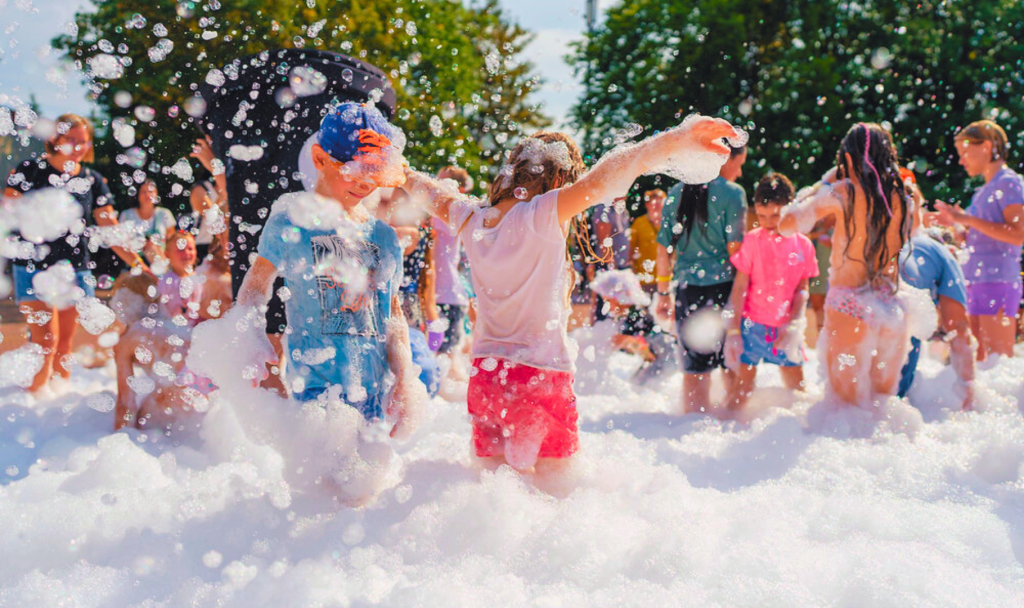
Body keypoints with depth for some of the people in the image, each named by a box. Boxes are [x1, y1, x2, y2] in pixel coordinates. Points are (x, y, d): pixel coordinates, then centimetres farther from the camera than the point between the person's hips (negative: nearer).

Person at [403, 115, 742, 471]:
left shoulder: (471, 220, 4)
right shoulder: (540, 216, -15)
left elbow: (431, 192, 24)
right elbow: (600, 180, -30)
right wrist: (676, 140, -41)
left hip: (484, 377, 7)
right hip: (540, 376, -7)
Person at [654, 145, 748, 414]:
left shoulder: (676, 193, 8)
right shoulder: (732, 193, -7)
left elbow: (664, 249, 9)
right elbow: (735, 249, -9)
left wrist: (663, 292, 15)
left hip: (687, 288, 4)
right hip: (722, 286, -4)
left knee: (694, 367, 10)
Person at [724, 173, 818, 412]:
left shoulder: (803, 245, 2)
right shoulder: (752, 240, -5)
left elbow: (802, 288, 6)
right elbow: (739, 287, -5)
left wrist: (794, 324, -9)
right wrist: (733, 330, -10)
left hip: (786, 328, 3)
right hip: (753, 324, -3)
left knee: (797, 387, 9)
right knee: (743, 385, -4)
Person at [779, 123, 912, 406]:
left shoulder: (842, 192, -8)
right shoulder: (901, 199, 5)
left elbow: (786, 225, -10)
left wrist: (821, 185, 2)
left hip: (849, 307, -4)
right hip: (891, 309, 5)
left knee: (850, 403, 4)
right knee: (885, 401, 17)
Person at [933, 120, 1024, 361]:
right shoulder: (984, 190, 20)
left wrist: (968, 219, -16)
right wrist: (957, 222, 10)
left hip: (998, 283, -9)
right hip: (977, 284, 9)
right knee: (976, 360, 8)